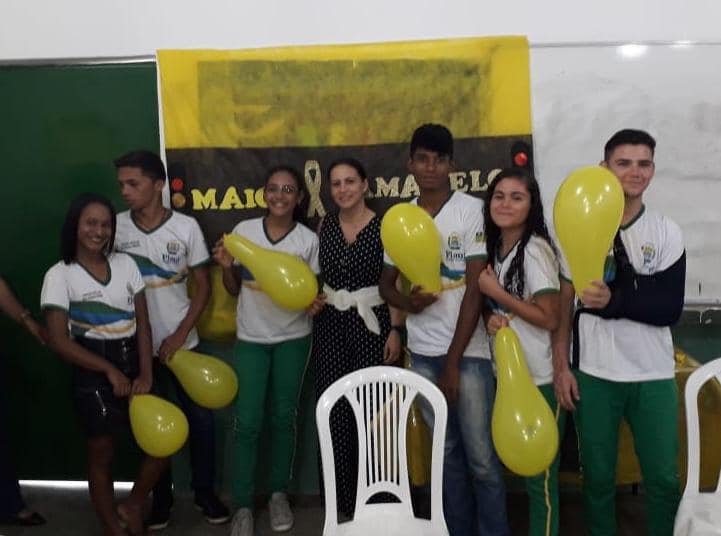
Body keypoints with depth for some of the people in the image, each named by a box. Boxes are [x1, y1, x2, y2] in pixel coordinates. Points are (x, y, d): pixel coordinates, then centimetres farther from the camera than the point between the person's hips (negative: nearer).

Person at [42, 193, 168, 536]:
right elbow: (58, 340, -12)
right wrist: (110, 370, -14)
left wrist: (145, 373, -8)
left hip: (133, 362, 4)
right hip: (93, 371, -4)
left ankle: (133, 507, 26)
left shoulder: (125, 264, 4)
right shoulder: (59, 275, -7)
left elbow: (143, 323, 3)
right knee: (101, 454, 7)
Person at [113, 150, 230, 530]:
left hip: (181, 341, 0)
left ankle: (204, 491, 27)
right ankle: (161, 496, 30)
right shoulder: (115, 227, -5)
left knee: (200, 418, 7)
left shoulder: (186, 227, -7)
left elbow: (203, 285, -2)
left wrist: (180, 335, -9)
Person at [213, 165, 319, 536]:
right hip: (251, 339, 0)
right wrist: (226, 267, -14)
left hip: (293, 339, 0)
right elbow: (234, 289, 5)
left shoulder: (308, 240, -4)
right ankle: (243, 506, 11)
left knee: (283, 418, 9)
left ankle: (279, 494, 26)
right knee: (248, 422, -2)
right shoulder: (244, 231, -3)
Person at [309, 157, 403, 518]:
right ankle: (341, 499, 19)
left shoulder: (384, 226, -5)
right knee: (333, 411, 5)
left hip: (371, 324, -4)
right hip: (330, 325, 4)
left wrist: (396, 330, -11)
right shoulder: (325, 225, 8)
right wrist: (312, 297, 2)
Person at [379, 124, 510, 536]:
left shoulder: (472, 210, -7)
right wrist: (407, 301, -11)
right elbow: (386, 283, 14)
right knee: (447, 454, 14)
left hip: (468, 350, -4)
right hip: (422, 351, 4)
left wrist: (453, 361, -12)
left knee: (482, 459, 2)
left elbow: (476, 289, -10)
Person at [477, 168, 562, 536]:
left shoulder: (535, 248, -16)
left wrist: (496, 292, -15)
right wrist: (491, 319, -6)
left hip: (539, 378, -7)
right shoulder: (495, 247, 7)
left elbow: (550, 318, -20)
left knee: (540, 474, 4)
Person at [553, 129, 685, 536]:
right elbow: (563, 302, 0)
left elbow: (671, 309, -8)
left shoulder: (667, 233, 0)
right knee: (598, 477, 10)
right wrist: (561, 366, -3)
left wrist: (615, 300, -23)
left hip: (654, 375, 1)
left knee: (664, 479, 8)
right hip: (594, 373, -1)